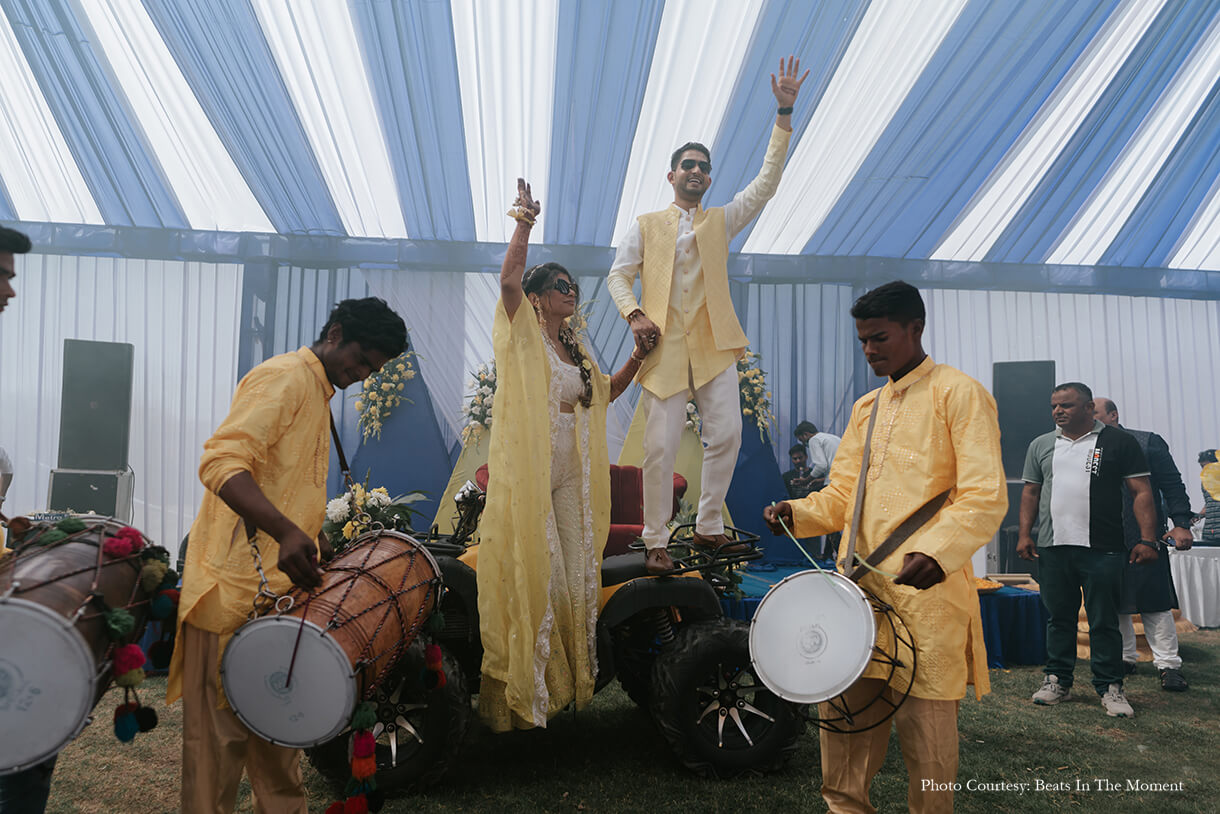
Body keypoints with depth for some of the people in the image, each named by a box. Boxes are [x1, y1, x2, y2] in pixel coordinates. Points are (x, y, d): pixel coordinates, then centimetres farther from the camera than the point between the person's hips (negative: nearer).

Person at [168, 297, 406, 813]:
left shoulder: (319, 394, 19)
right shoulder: (285, 377, -12)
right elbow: (222, 462, -26)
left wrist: (317, 548, 20)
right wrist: (287, 533, -38)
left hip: (281, 586, 10)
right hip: (235, 586, -10)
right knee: (221, 731, -1)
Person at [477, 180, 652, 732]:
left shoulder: (575, 349, 17)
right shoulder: (524, 336, -2)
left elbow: (604, 394, 30)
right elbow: (508, 279, -19)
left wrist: (636, 360, 18)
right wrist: (524, 225, -27)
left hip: (569, 478, 7)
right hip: (526, 475, -7)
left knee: (574, 577, 9)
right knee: (534, 577, -5)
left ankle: (568, 680, 22)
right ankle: (523, 689, 7)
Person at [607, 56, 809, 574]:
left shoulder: (722, 220, 15)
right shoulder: (646, 226, 12)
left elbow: (766, 182, 6)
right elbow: (618, 275, 10)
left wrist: (784, 113, -1)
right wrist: (634, 314, -11)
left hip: (713, 346, 2)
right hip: (663, 349, -2)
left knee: (726, 435, -3)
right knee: (661, 447, -4)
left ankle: (708, 526, 14)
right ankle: (656, 541, 6)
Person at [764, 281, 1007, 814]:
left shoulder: (958, 394, -2)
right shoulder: (865, 408, 20)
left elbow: (984, 496, -11)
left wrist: (937, 551, -27)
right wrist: (797, 513, 1)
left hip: (924, 590, -6)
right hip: (859, 586, 6)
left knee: (924, 725, 0)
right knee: (843, 708, 10)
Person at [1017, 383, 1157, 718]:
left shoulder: (1118, 442, 2)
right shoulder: (1041, 445, 13)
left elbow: (1141, 491, 0)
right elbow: (1030, 492, 16)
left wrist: (1147, 539, -8)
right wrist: (1024, 534, 7)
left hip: (1102, 549, -3)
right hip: (1052, 549, 3)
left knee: (1104, 621, 2)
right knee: (1058, 618, 10)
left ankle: (1110, 687, 13)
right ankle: (1057, 679, 20)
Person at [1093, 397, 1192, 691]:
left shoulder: (1147, 443, 2)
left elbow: (1173, 485, 0)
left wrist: (1181, 524, -11)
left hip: (1143, 540, -4)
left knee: (1154, 602, -1)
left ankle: (1168, 665, 5)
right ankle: (1124, 659, 20)